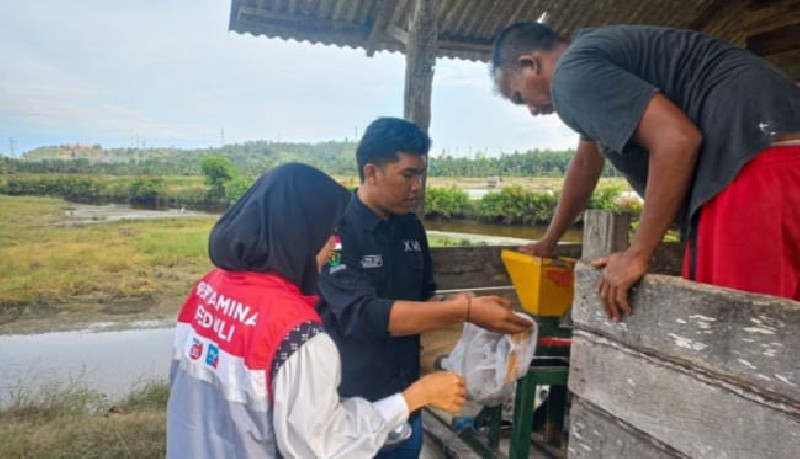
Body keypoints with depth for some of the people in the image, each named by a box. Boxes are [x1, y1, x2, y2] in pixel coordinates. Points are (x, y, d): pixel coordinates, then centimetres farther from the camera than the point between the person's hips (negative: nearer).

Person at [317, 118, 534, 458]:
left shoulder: (411, 227, 3)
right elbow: (362, 314, -28)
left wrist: (457, 306, -8)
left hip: (405, 398, 6)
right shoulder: (334, 230, -19)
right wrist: (464, 311, -30)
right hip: (351, 403, -6)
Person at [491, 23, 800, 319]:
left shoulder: (572, 71, -8)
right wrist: (549, 241, 42)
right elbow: (586, 162, 34)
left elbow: (677, 139, -20)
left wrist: (637, 254, -12)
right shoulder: (592, 54, 25)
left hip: (762, 157, -10)